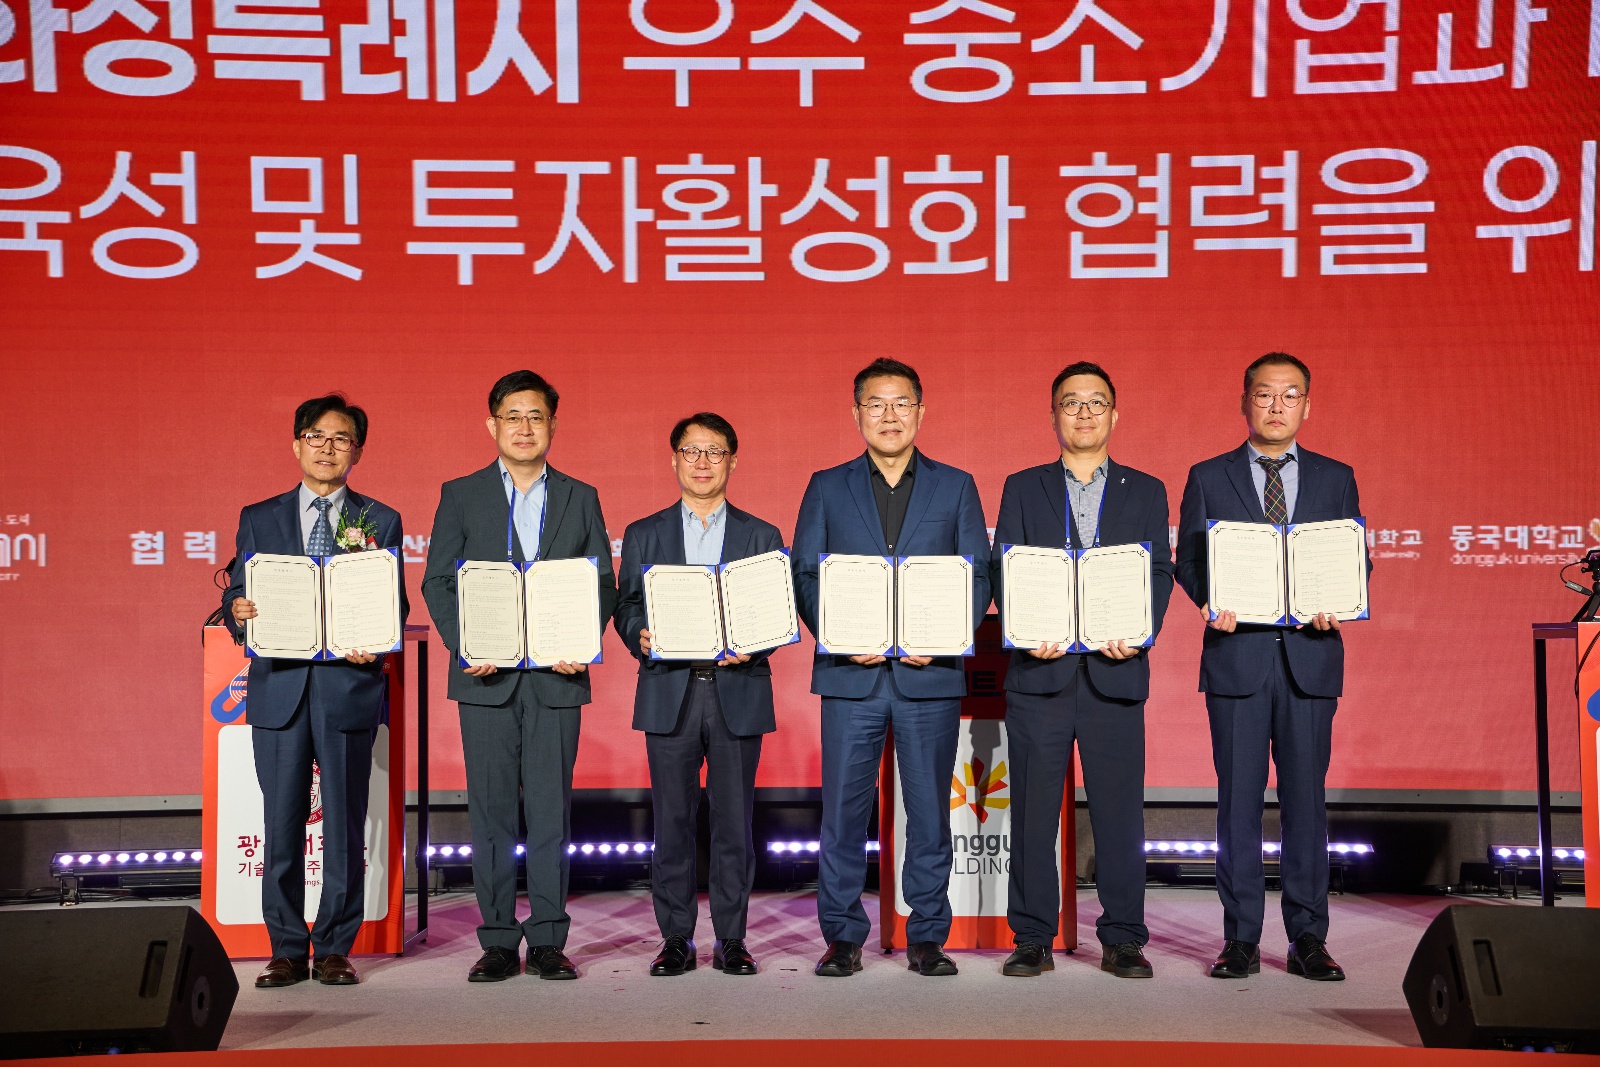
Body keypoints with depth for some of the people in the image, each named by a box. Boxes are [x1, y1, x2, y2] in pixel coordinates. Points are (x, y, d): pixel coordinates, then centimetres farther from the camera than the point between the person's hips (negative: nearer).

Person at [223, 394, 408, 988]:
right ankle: (287, 950, 15)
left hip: (349, 685, -1)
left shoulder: (381, 522, 9)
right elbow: (235, 597, 8)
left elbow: (395, 607, 4)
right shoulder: (258, 519, 13)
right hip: (279, 688, 1)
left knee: (345, 824, 2)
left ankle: (334, 949, 13)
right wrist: (239, 613, -15)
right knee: (282, 823, 3)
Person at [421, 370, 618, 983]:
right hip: (487, 679, 0)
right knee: (491, 811, 3)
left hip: (556, 677, 1)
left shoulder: (580, 498, 10)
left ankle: (547, 940, 11)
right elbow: (437, 583, 4)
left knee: (551, 811, 2)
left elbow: (603, 585, 8)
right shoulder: (460, 496, 8)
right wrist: (464, 647, -11)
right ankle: (498, 942, 12)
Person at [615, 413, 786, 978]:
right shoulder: (643, 535, 12)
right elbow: (626, 608, 8)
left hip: (738, 692, 0)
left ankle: (731, 939, 13)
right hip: (670, 693, 0)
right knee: (672, 820, 3)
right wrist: (640, 636, -13)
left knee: (734, 821, 3)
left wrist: (753, 646, -13)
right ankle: (675, 939, 14)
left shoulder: (762, 536, 11)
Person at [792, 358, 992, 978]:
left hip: (930, 673, 0)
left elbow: (978, 577, 6)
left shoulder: (956, 487, 10)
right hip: (850, 674, 0)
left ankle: (927, 938, 17)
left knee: (929, 811, 5)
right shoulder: (827, 488, 10)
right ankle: (842, 937, 14)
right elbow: (804, 576, 6)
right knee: (843, 810, 2)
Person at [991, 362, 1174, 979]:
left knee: (1119, 808, 1)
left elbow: (1159, 572, 6)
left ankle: (1123, 940, 12)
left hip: (1115, 669, 0)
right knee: (1033, 808, 2)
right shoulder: (1023, 488, 13)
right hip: (1040, 669, 0)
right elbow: (1004, 571, 5)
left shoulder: (1145, 491, 14)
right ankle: (1032, 940, 12)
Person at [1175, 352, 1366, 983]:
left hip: (1310, 654, 1)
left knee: (1306, 797, 3)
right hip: (1237, 655, -1)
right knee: (1238, 798, 2)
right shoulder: (1208, 477, 8)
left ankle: (1308, 939, 12)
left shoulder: (1336, 478, 12)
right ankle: (1241, 939, 10)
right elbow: (1188, 561, 6)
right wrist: (1211, 602, -14)